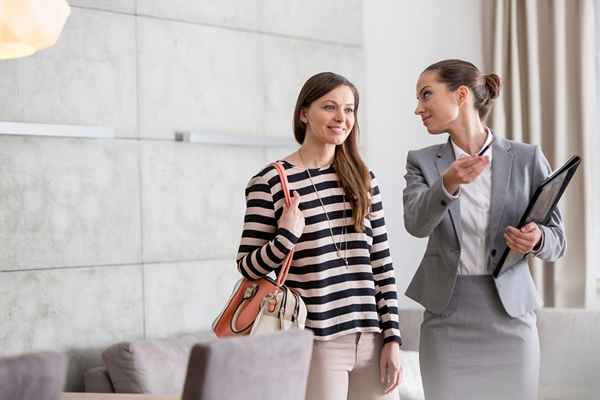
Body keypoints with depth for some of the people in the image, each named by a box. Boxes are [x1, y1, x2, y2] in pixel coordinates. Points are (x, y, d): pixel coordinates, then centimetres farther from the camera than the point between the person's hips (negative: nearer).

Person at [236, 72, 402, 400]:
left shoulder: (364, 180, 10)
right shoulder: (269, 182, -5)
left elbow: (382, 264, 10)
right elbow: (247, 267, -2)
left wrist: (392, 337, 5)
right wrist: (287, 238, -19)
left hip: (370, 339, 5)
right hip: (315, 344, -4)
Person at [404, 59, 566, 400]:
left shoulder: (527, 159, 0)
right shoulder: (423, 162, 3)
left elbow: (557, 240, 4)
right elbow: (416, 223, -15)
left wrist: (536, 239, -19)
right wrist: (448, 184, -33)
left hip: (510, 319, -1)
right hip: (447, 322, 1)